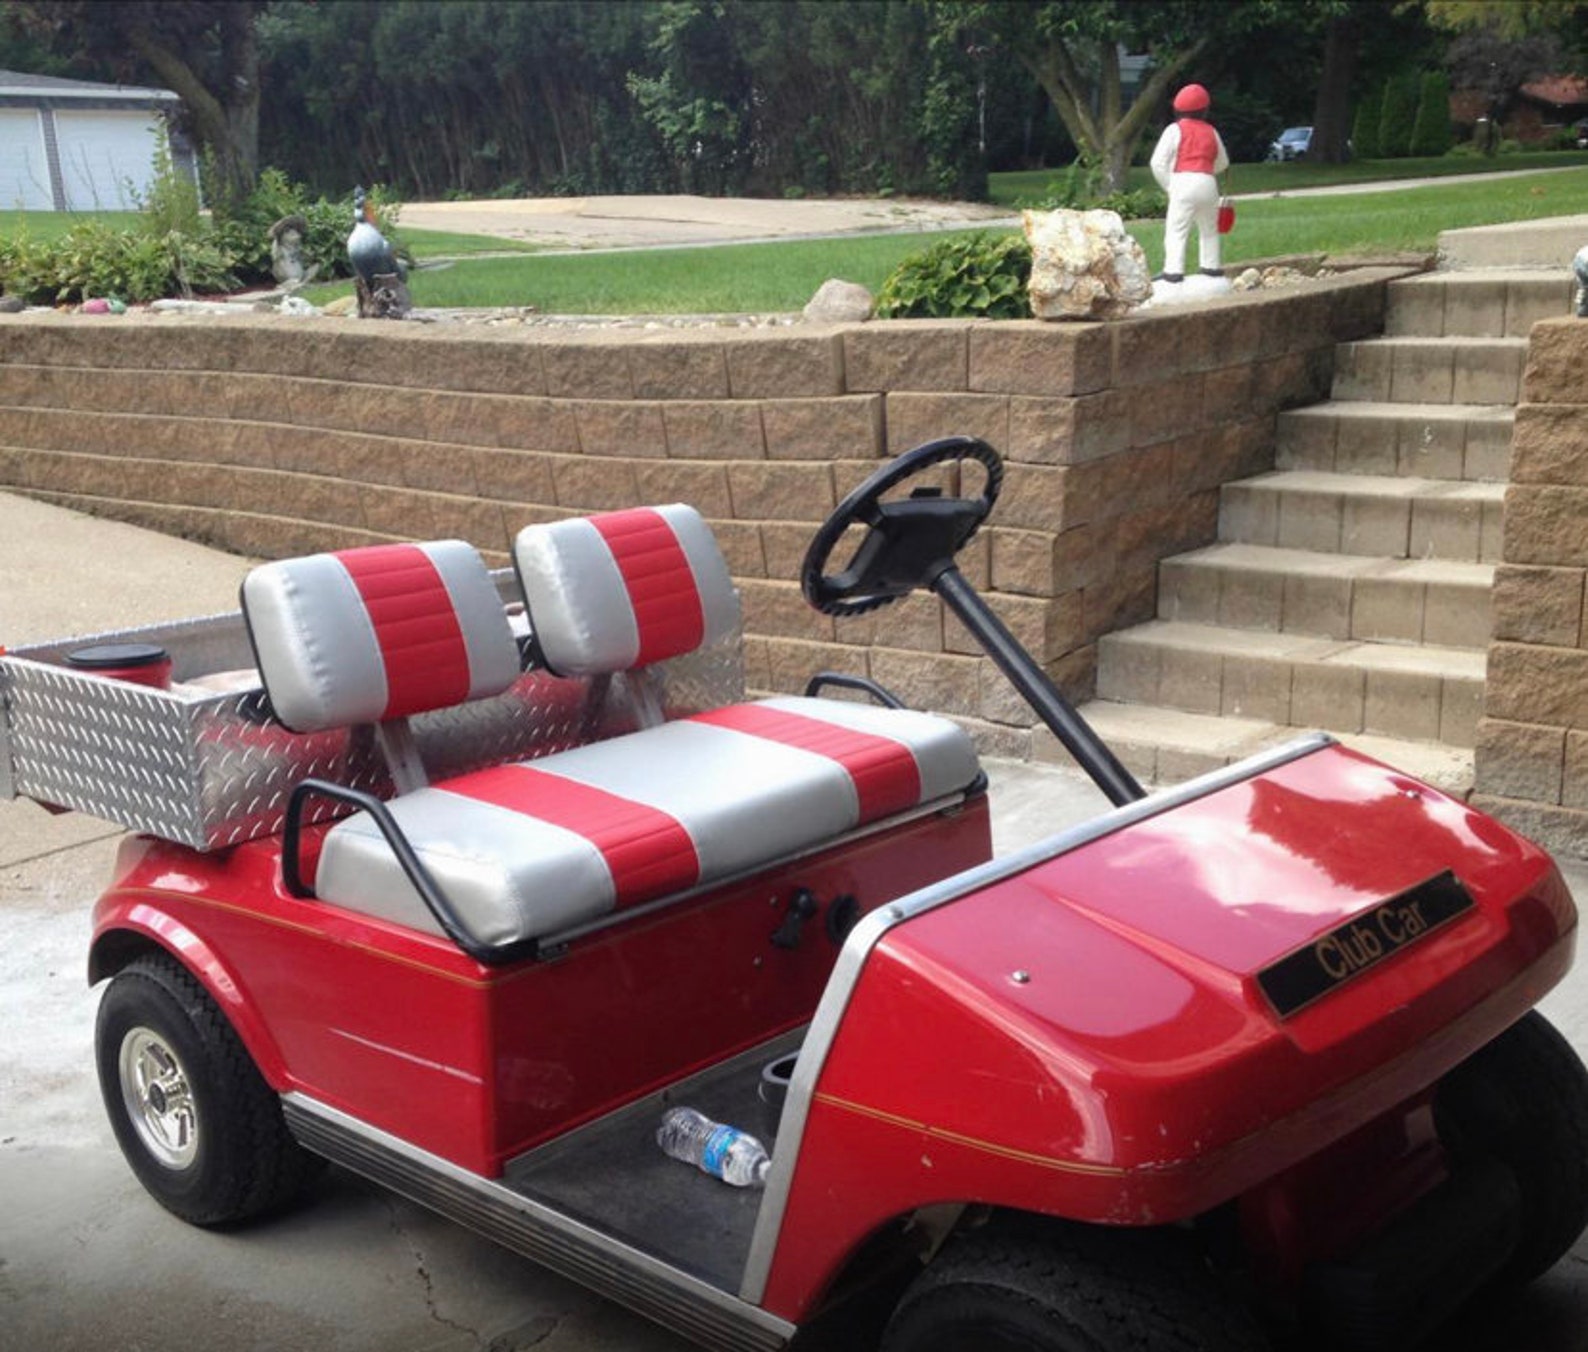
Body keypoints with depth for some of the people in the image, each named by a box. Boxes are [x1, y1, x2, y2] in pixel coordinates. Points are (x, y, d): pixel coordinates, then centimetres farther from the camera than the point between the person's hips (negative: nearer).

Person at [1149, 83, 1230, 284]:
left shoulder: (1175, 129, 2)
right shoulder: (1211, 131, 14)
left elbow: (1158, 163, -4)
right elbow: (1222, 163, 24)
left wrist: (1168, 186, 4)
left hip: (1182, 182, -4)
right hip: (1208, 183, 4)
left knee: (1176, 230, -6)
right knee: (1209, 228, 21)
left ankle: (1174, 270, -16)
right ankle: (1211, 266, 22)